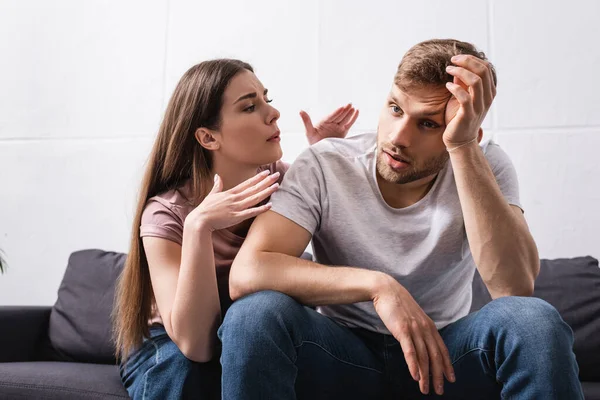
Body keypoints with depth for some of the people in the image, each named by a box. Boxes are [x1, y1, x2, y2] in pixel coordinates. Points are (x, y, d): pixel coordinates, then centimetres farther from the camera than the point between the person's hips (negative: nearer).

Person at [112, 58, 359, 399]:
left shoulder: (283, 182, -13)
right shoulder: (166, 214, -23)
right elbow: (193, 343, -32)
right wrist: (198, 227, -43)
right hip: (169, 356, -3)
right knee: (185, 362, -36)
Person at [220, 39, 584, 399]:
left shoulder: (485, 166, -10)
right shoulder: (323, 166, -13)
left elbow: (516, 286, -27)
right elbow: (245, 273, -26)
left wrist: (464, 148, -32)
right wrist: (377, 285, -34)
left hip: (445, 352, 2)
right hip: (345, 356, -1)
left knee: (533, 321, -29)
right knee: (257, 314, -32)